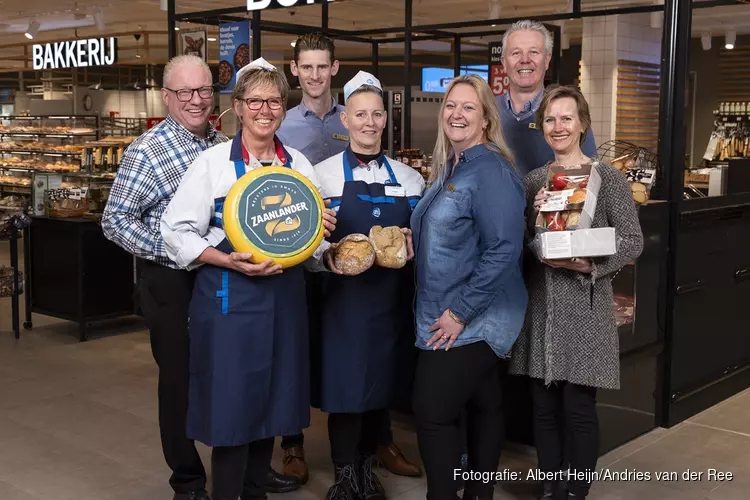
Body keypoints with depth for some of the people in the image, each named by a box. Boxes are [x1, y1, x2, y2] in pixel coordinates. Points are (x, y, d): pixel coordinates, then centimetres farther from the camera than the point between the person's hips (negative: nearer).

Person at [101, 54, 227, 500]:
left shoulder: (225, 144, 7)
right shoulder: (147, 152, -11)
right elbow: (115, 220, -11)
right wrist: (173, 250, -18)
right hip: (172, 283, -5)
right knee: (180, 378, 7)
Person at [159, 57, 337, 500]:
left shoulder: (300, 165, 8)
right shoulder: (213, 163, -3)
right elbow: (178, 231, -5)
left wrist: (323, 237, -6)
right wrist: (229, 262, -18)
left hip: (284, 295, 4)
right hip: (230, 297, -4)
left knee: (271, 400, 13)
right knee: (232, 404, 0)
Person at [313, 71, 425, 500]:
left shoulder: (409, 178, 7)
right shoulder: (324, 174, -1)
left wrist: (409, 244, -9)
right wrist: (333, 253, -21)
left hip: (391, 296, 3)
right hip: (343, 293, -3)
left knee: (382, 382, 10)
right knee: (344, 384, -1)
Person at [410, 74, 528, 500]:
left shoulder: (491, 170, -17)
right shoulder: (450, 167, 12)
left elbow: (504, 250, -24)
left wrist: (460, 312, -22)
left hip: (473, 319, -9)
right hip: (448, 314, 9)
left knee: (434, 412, -6)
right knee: (483, 404, 16)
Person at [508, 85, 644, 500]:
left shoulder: (607, 178, -4)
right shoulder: (533, 180, 8)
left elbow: (633, 241, -7)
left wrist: (591, 266, -21)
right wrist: (533, 215, -10)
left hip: (585, 307, -4)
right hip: (540, 306, 4)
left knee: (578, 409, 1)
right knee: (543, 407, 10)